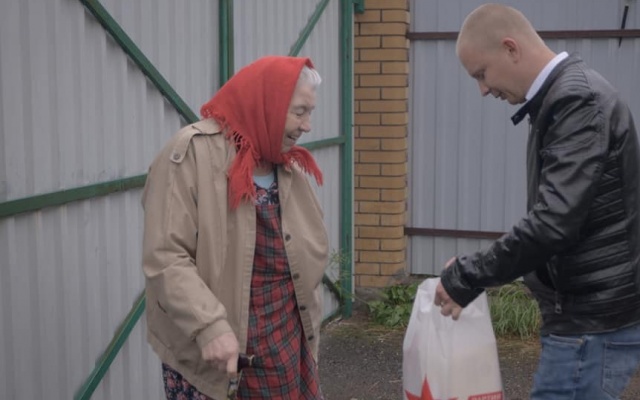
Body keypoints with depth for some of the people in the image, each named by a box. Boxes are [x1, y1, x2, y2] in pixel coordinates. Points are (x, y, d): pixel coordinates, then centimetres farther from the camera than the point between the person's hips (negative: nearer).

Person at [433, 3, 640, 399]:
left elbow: (554, 222, -28)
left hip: (595, 321, -10)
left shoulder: (579, 100, -19)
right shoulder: (566, 96, 12)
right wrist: (475, 269, 9)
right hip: (592, 311, 10)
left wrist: (467, 276, -17)